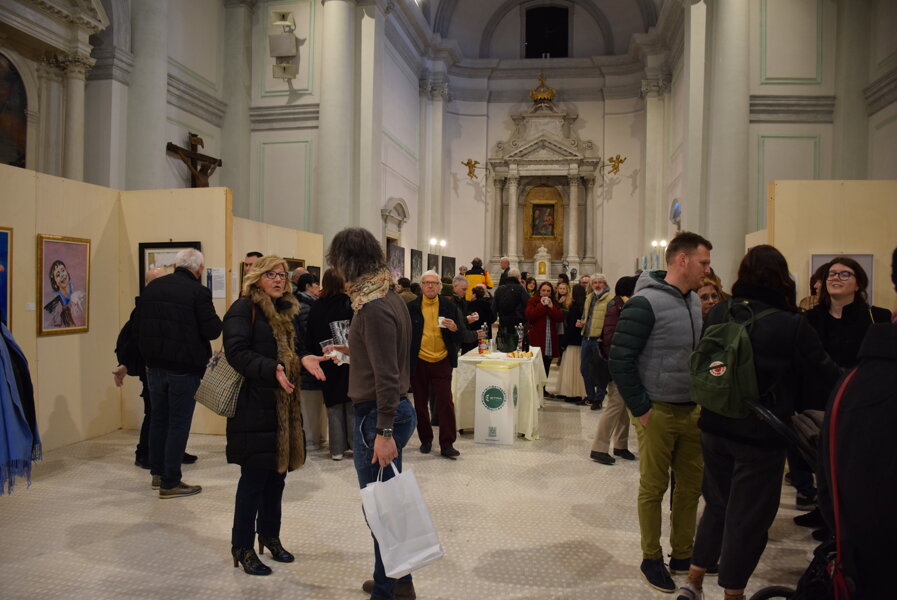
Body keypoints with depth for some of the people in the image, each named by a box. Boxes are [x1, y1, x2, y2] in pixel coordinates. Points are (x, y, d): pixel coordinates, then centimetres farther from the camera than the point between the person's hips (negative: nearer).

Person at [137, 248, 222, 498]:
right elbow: (212, 330, -18)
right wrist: (216, 320, 3)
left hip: (154, 365, 6)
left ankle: (158, 473, 32)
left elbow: (139, 324, 10)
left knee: (158, 419, 19)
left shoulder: (152, 287, 5)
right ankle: (170, 483, 9)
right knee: (178, 424, 3)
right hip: (185, 368, -6)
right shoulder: (198, 292, -15)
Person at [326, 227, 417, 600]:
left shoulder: (374, 308, -20)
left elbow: (386, 374, -23)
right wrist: (350, 350, 33)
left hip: (377, 417, -10)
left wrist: (383, 431, -22)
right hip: (397, 410, 10)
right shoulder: (390, 297, 9)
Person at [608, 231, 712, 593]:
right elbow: (620, 360, -16)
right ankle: (651, 559, 22)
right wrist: (640, 409, -14)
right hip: (658, 413, -7)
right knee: (653, 488, 6)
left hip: (692, 411, 7)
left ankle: (683, 555, 30)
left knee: (691, 486, 13)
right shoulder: (645, 303, -15)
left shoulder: (695, 301, 9)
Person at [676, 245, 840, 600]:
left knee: (717, 505, 21)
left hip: (714, 428, 5)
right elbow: (825, 380, -7)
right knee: (747, 517, 11)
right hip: (761, 436, -4)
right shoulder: (793, 326, -16)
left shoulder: (718, 315, -4)